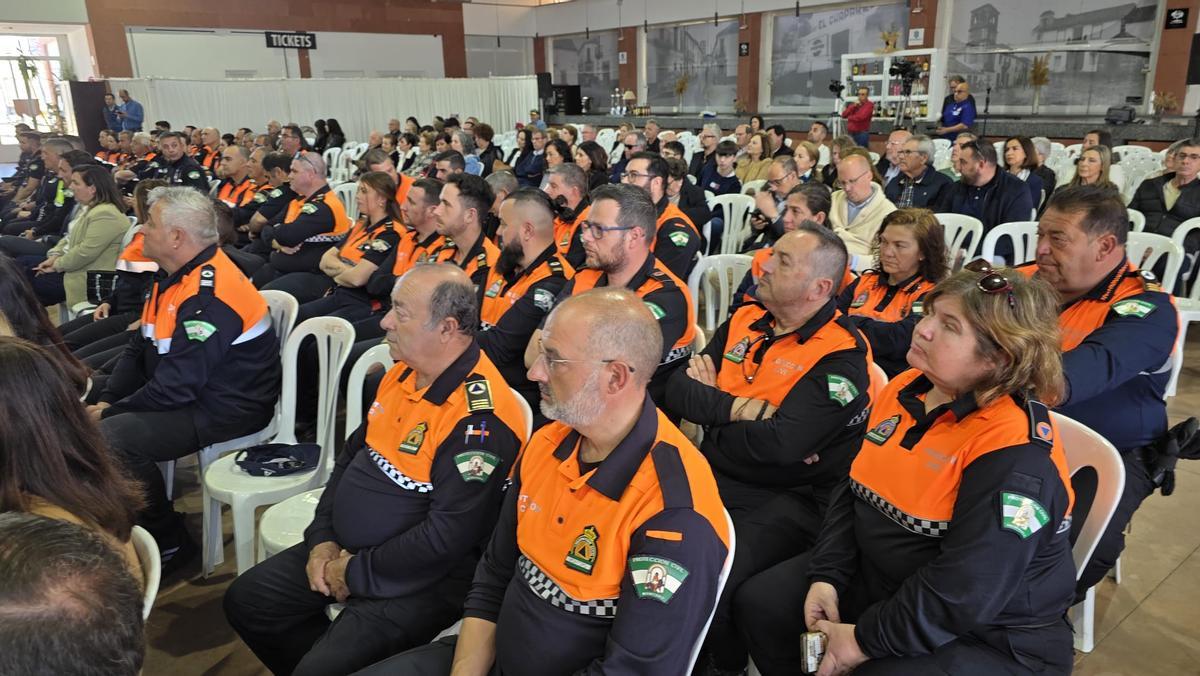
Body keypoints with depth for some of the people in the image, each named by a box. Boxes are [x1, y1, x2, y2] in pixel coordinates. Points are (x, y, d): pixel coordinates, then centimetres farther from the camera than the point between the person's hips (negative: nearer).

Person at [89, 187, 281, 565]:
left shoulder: (209, 293, -25)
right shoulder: (176, 277, 7)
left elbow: (177, 386, -26)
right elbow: (140, 350, 13)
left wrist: (110, 414, -13)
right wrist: (105, 401, 0)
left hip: (224, 409, -10)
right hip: (179, 392, 10)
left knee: (110, 437, -25)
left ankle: (170, 542, -6)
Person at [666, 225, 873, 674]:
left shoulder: (842, 358, -13)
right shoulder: (744, 321, 7)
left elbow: (779, 444, -24)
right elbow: (678, 390, 2)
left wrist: (709, 406, -8)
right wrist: (734, 408, -15)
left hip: (788, 500, -6)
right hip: (713, 478, 6)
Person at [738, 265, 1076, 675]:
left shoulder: (1016, 452, -26)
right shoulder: (905, 390, -1)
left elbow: (966, 593, -29)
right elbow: (854, 491, 6)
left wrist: (865, 640, -22)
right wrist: (827, 577, -4)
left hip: (988, 636, -7)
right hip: (878, 577, 7)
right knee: (758, 603, 3)